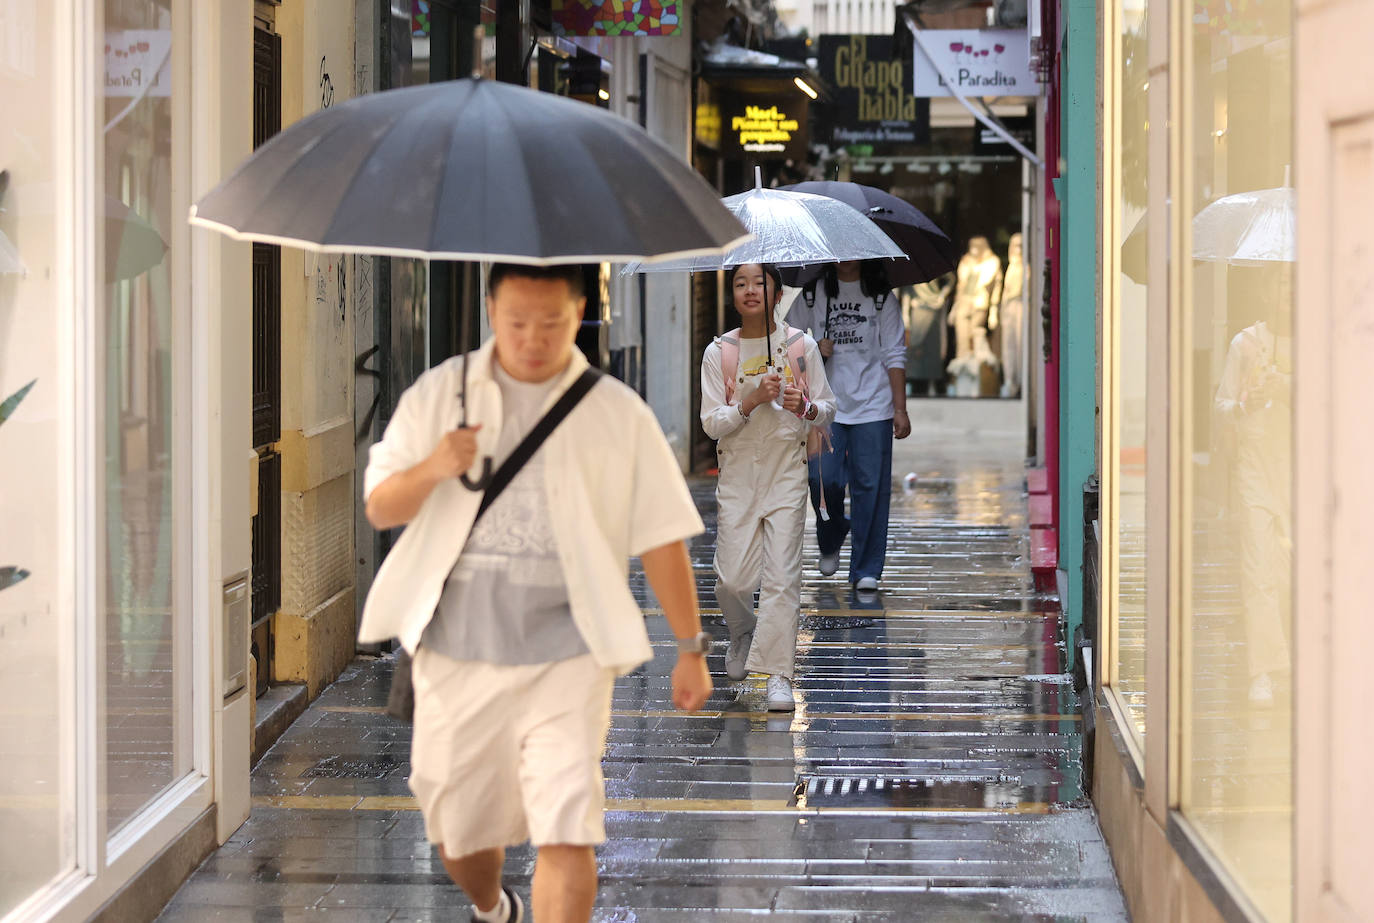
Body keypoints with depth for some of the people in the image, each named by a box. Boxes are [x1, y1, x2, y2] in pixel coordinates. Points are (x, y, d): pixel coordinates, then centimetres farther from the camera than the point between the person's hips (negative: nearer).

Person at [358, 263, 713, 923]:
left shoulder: (618, 414, 1)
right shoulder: (439, 394, 5)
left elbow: (661, 538, 5)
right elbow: (380, 508, 3)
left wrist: (692, 648, 4)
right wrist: (432, 470, -17)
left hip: (565, 658, -2)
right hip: (457, 651, 2)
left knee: (566, 833, -15)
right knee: (458, 830, 15)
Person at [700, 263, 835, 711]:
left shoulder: (802, 346, 1)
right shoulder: (719, 352, 0)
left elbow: (828, 407, 7)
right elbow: (710, 422, -3)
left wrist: (806, 407, -15)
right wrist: (752, 401, -17)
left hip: (787, 472, -1)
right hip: (738, 472, 1)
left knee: (782, 574, -9)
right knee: (733, 579, -1)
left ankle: (778, 674, -7)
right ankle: (742, 635, 32)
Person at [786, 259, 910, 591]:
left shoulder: (880, 296, 6)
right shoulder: (812, 294, 7)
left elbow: (894, 356, 5)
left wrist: (900, 409, -1)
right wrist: (813, 349, -8)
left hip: (872, 406, 0)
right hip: (826, 405, 0)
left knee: (870, 485, -4)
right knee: (824, 479, -10)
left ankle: (866, 569, 3)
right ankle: (830, 543, 21)